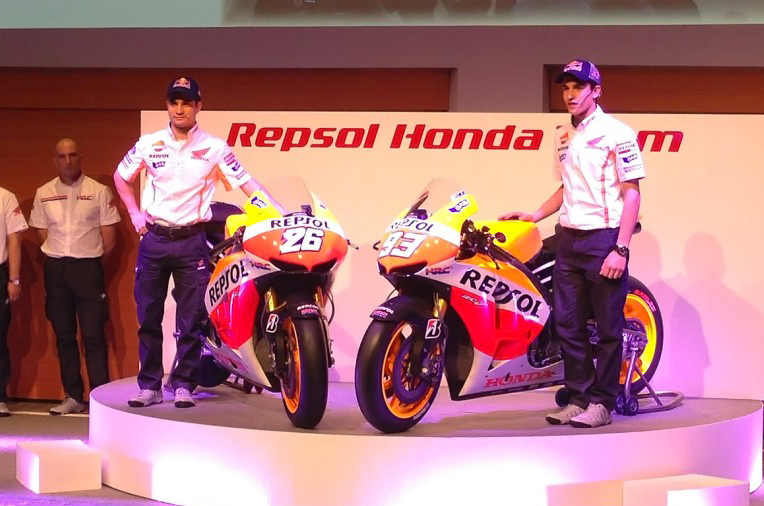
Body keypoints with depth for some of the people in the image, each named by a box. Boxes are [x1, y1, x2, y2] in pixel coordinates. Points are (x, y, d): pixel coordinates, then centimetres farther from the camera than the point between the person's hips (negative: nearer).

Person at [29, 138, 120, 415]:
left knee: (93, 335, -7)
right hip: (55, 268, 4)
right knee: (64, 335, 7)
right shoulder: (43, 194, 7)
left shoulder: (99, 192, -2)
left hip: (88, 267, -4)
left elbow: (109, 237, 0)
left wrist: (92, 260, 4)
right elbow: (42, 234, 13)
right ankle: (73, 397, 14)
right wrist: (58, 258, 8)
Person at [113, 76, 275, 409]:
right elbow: (121, 176, 19)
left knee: (190, 319, 1)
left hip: (191, 241, -2)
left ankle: (183, 384, 8)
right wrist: (135, 213, 8)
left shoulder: (214, 148, -1)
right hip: (154, 239, 2)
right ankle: (149, 385, 12)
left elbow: (246, 183, -3)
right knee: (148, 317, 5)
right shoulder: (149, 144, 4)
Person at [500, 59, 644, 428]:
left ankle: (602, 402, 4)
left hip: (605, 238, -7)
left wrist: (620, 249, -16)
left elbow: (631, 193, -10)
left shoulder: (615, 133, -8)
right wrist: (535, 215, 15)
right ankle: (580, 397, 15)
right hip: (569, 239, 7)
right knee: (567, 324, 6)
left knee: (607, 327, -1)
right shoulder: (563, 136, 14)